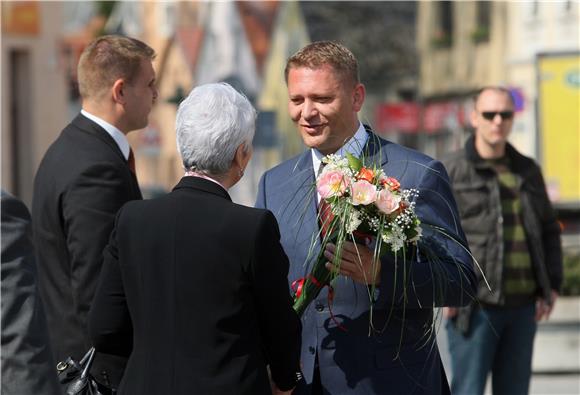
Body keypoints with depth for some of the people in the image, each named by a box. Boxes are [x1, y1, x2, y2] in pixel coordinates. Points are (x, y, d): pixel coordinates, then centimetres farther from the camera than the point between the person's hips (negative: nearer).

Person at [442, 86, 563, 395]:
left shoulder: (528, 172, 16)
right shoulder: (451, 171, -1)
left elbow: (549, 231, 23)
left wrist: (552, 285, 12)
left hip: (523, 305, 5)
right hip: (475, 307, -5)